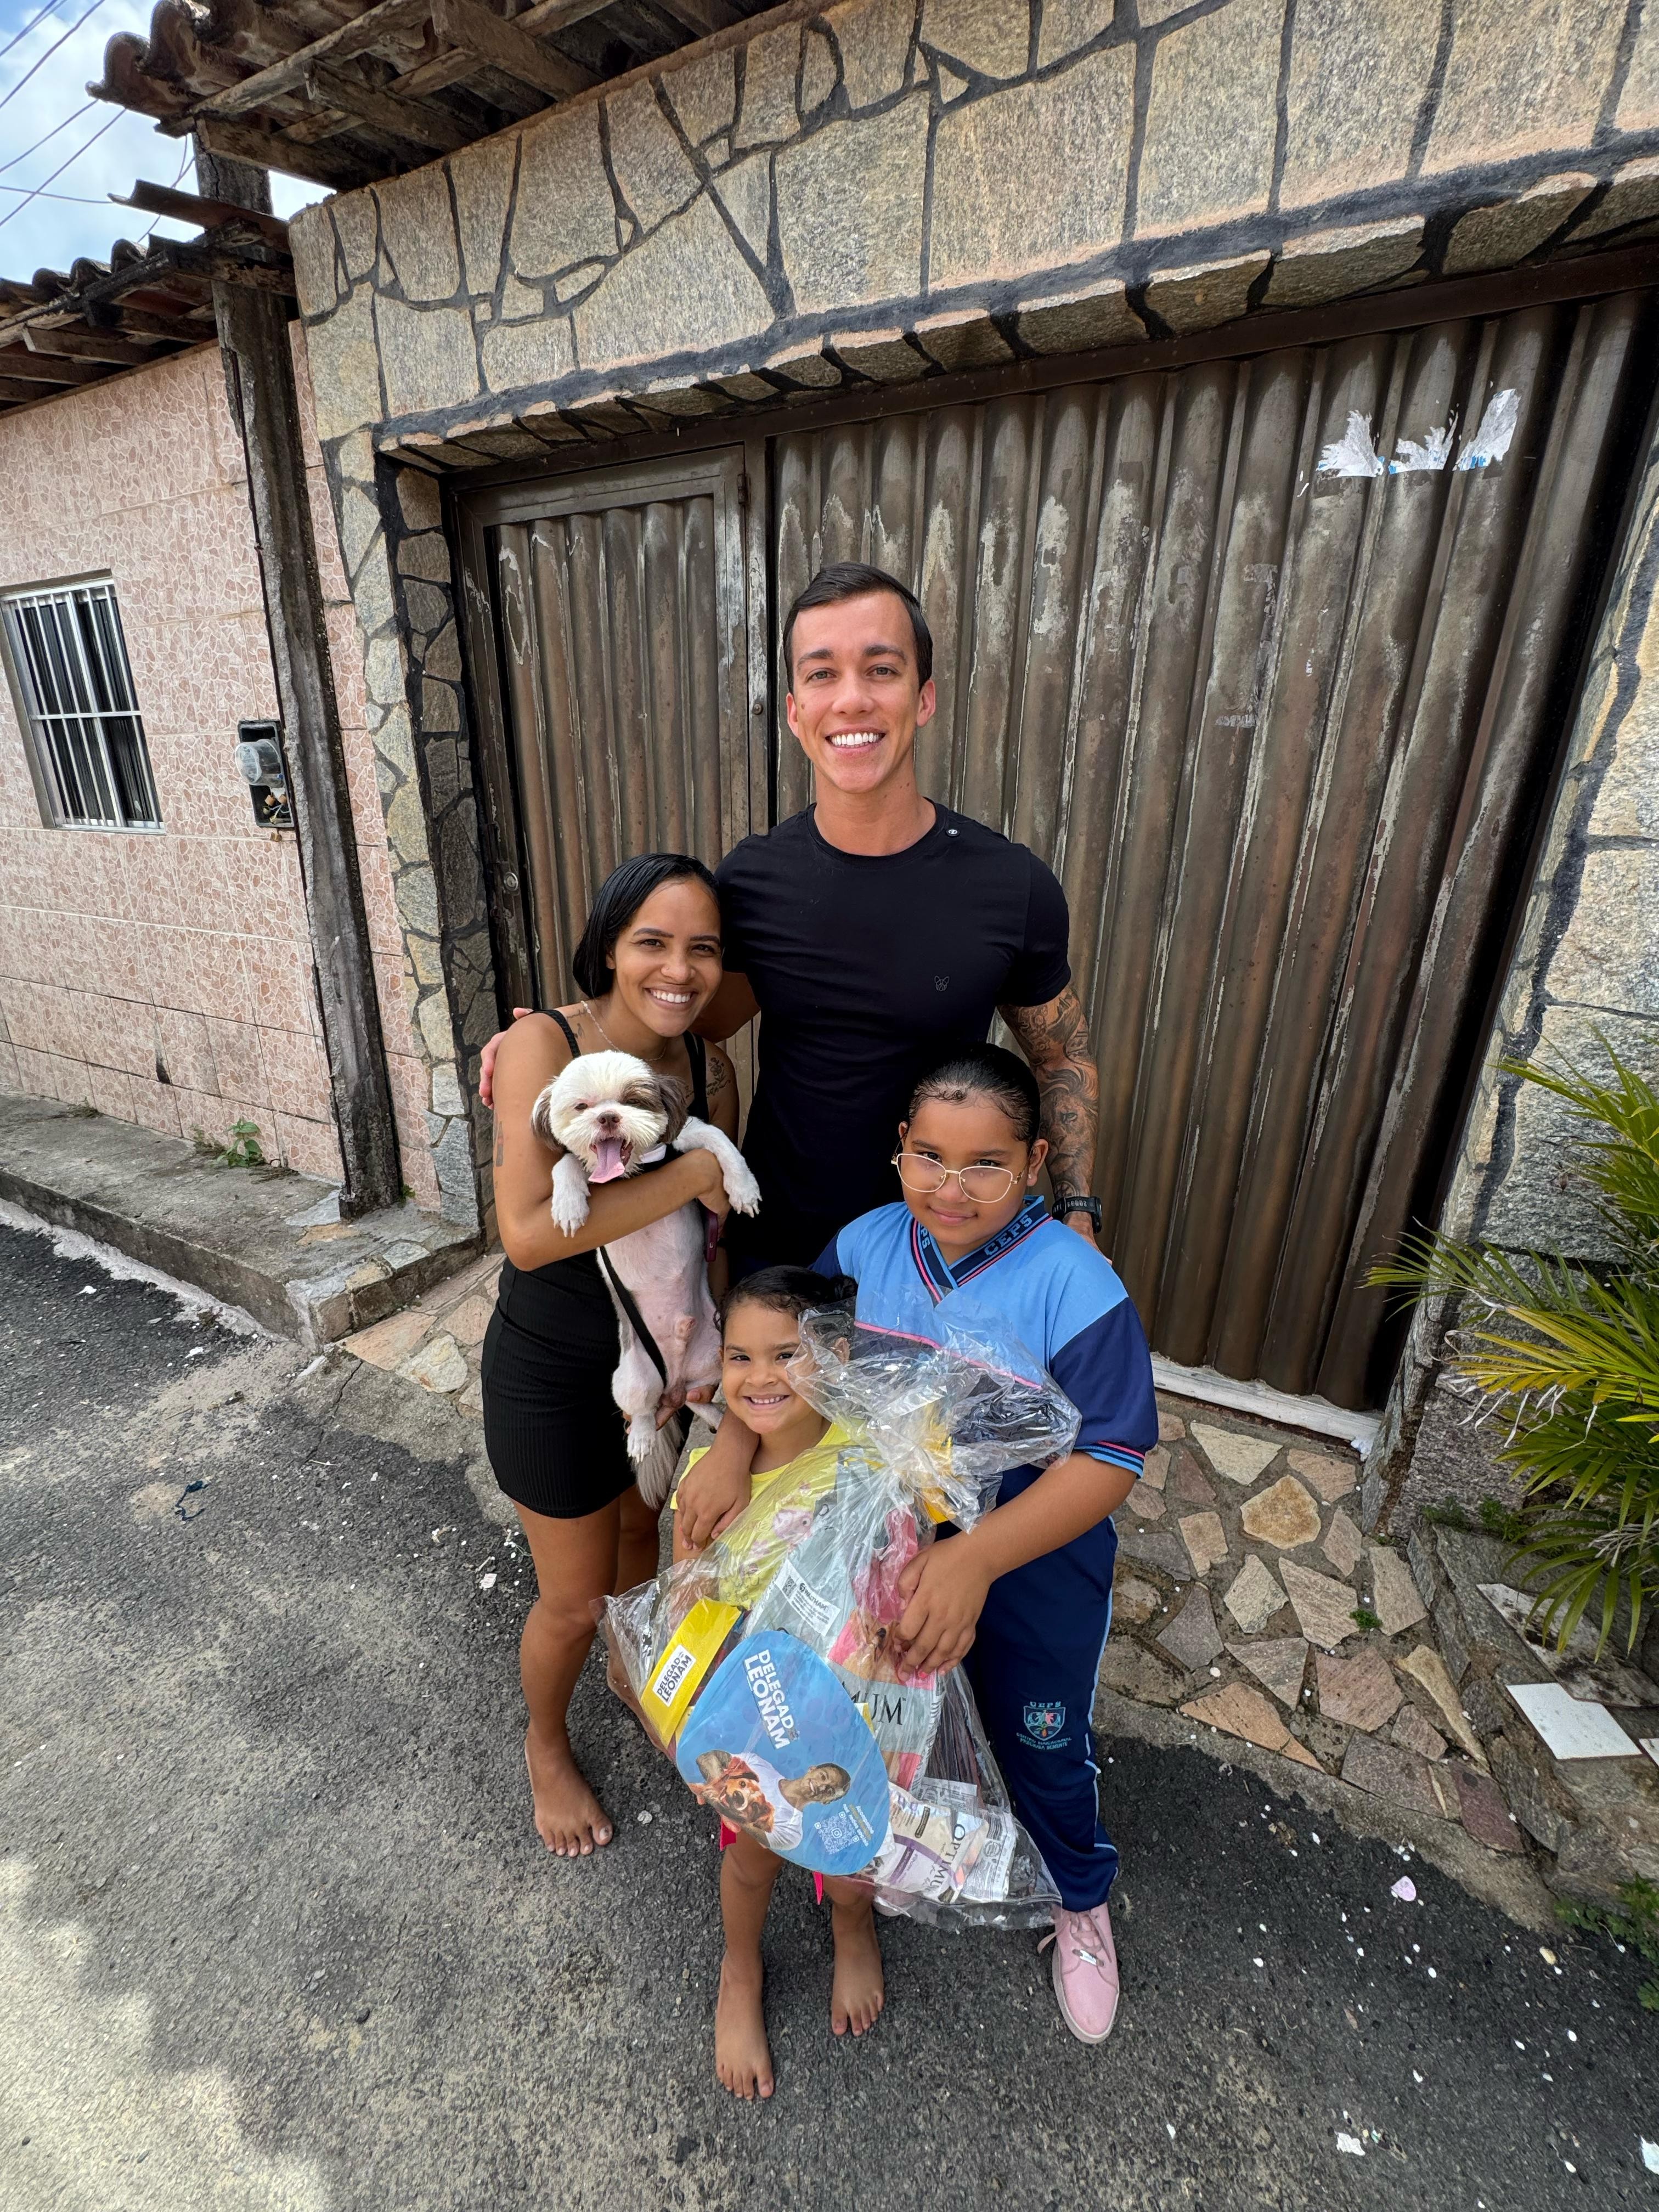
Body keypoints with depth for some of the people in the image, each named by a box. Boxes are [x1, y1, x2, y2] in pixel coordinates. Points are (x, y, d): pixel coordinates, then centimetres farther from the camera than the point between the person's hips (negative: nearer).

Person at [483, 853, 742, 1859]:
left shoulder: (711, 1067, -10)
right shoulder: (543, 1044, -25)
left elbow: (714, 1233, -1)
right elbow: (529, 1232, -34)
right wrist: (694, 1173, -32)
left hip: (656, 1352, 5)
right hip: (553, 1369, -4)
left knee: (639, 1526, 29)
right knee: (575, 1598, 14)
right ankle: (547, 1744, 49)